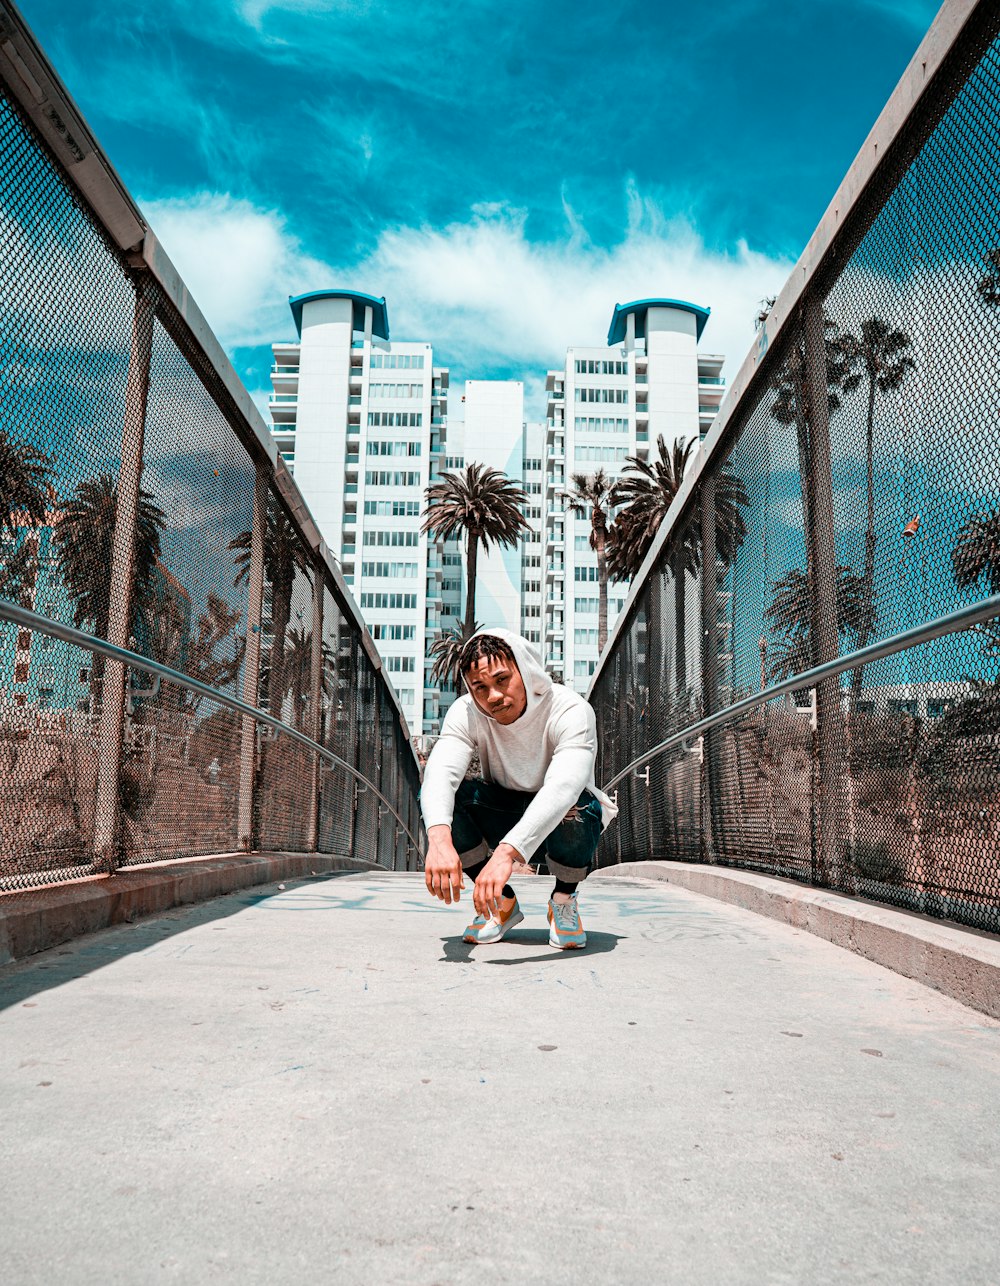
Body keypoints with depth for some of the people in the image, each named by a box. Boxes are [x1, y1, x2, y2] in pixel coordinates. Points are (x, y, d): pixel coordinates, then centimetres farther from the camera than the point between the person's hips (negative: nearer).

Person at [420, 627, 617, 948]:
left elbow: (563, 787, -46)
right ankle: (501, 903, -4)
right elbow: (439, 771, -36)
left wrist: (506, 852, -60)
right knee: (435, 796, -24)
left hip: (556, 824, -3)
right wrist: (439, 839, -58)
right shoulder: (466, 713, -19)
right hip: (504, 819, 3)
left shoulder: (570, 710, -29)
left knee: (575, 808, -39)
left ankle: (564, 900, -5)